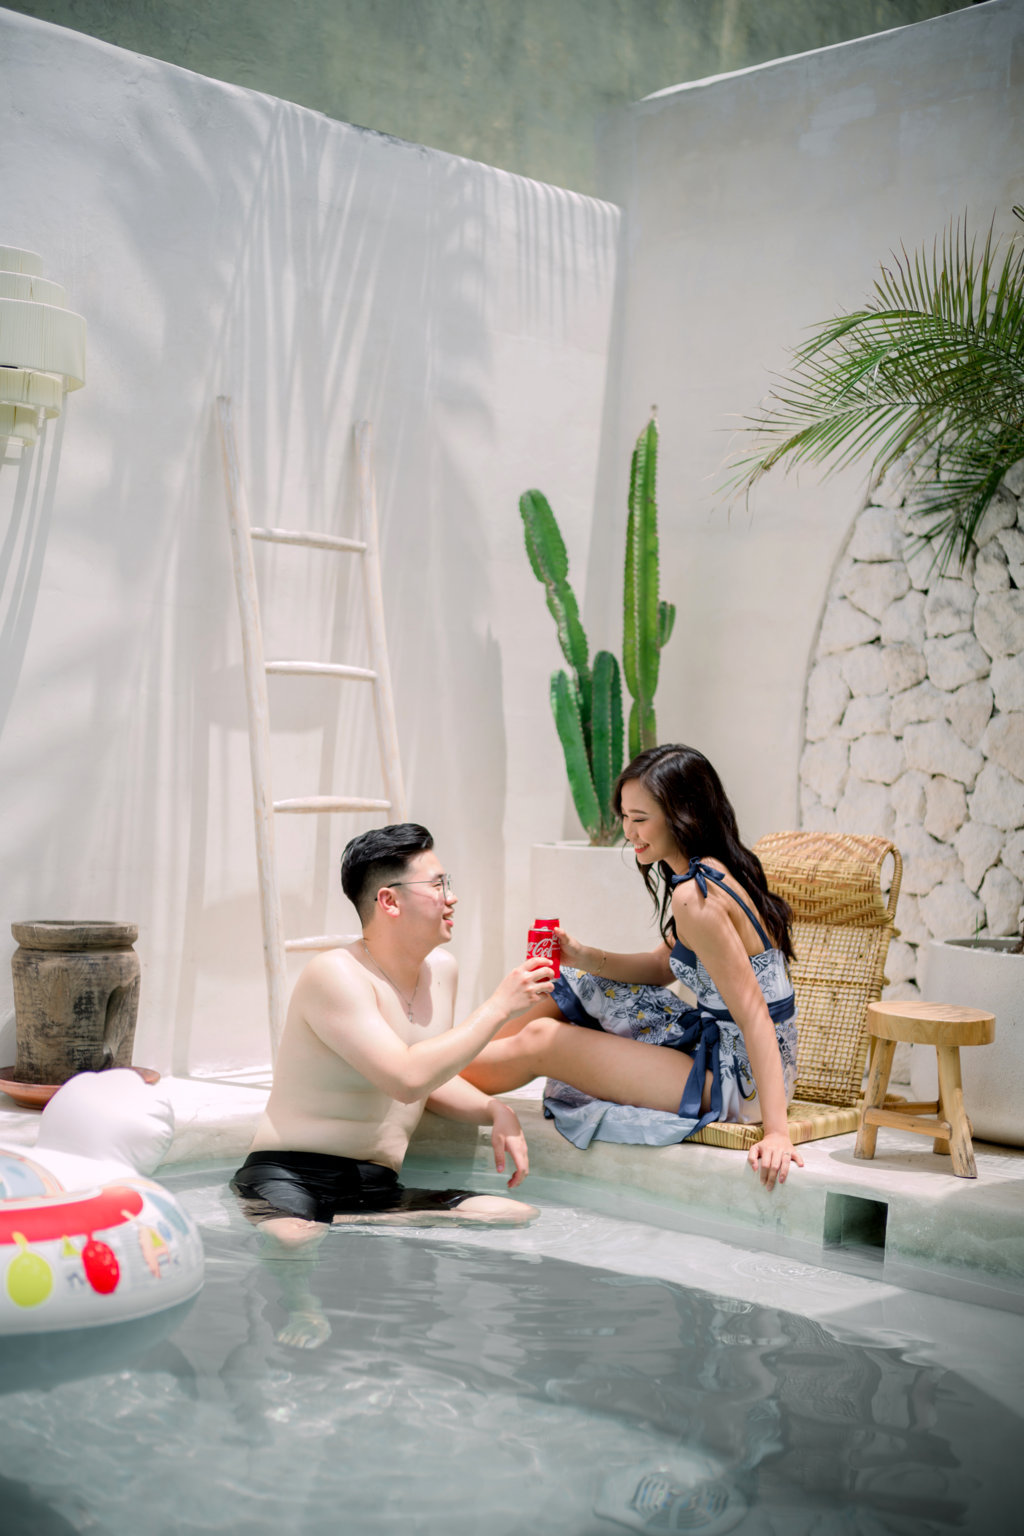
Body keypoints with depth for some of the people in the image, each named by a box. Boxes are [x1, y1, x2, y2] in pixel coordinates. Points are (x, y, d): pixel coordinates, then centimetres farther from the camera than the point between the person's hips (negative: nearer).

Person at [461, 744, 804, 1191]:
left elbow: (755, 1017, -26)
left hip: (740, 1082, -9)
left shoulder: (695, 897, -24)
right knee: (577, 987, 16)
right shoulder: (716, 873, 5)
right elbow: (665, 965, 15)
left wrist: (776, 1132, -28)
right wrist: (584, 957, 0)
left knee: (541, 1041, -4)